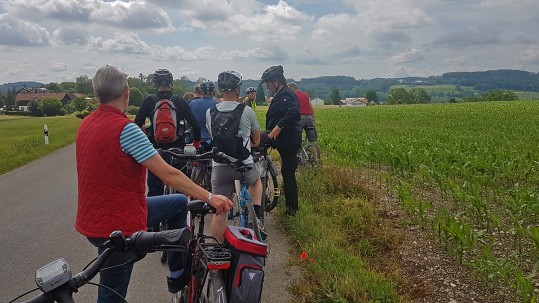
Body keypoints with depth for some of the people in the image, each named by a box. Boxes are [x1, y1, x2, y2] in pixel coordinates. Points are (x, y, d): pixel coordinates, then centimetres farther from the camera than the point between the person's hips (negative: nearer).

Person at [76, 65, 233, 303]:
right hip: (117, 225, -9)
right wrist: (209, 198, -19)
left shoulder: (86, 124, 4)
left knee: (179, 203, 17)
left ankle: (178, 274, 27)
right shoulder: (125, 128, -23)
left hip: (95, 217, 9)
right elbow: (168, 175, -25)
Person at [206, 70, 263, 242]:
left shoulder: (210, 113, 0)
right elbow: (257, 141, 6)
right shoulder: (247, 111, -7)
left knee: (219, 212, 9)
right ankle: (255, 215, 17)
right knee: (256, 180, 33)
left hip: (219, 168, 2)